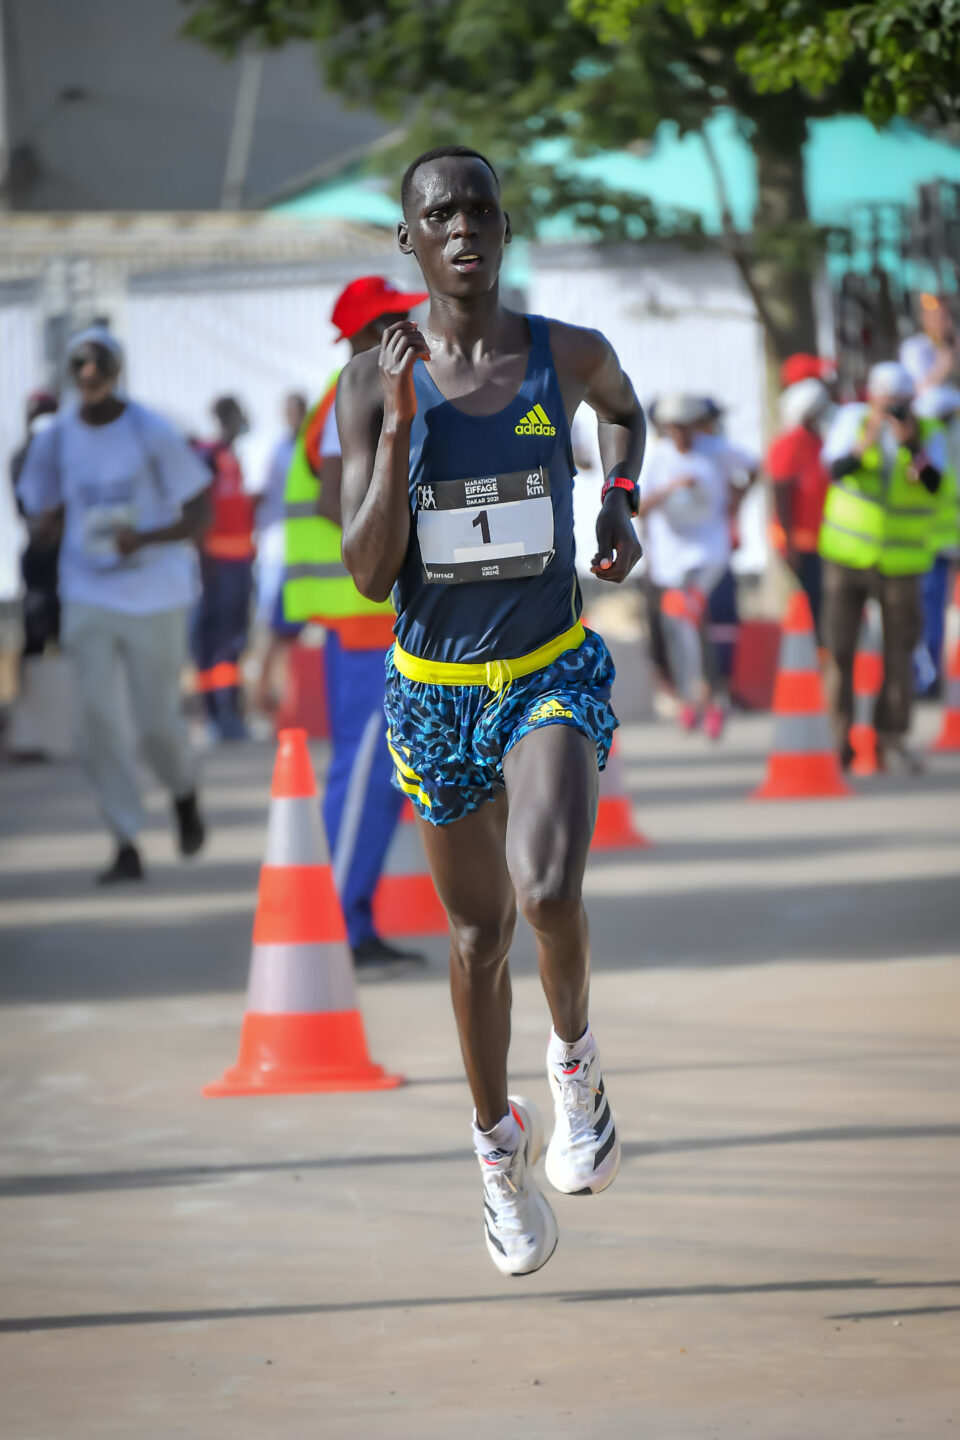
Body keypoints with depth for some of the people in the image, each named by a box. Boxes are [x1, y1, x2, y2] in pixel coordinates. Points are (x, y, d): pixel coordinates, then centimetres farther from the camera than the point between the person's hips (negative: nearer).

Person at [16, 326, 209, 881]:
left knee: (159, 723, 1)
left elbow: (199, 517, -7)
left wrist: (145, 538, -26)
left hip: (156, 599, -3)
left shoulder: (152, 433, -10)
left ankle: (185, 794, 35)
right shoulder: (56, 439, 1)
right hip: (89, 599, 3)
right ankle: (128, 845, 1)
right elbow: (43, 512, 14)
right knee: (98, 720, -7)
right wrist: (47, 518, -12)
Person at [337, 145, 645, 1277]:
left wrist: (621, 504, 5)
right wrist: (400, 424, -21)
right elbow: (369, 574, -13)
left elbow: (623, 408, 22)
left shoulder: (569, 355, -5)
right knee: (478, 934, 13)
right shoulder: (374, 383, -8)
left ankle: (575, 1057, 6)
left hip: (553, 673, -1)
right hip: (434, 690, 1)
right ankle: (499, 1145, 34)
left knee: (548, 893, -25)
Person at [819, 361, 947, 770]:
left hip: (900, 560, 0)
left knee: (899, 651, 1)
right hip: (847, 553, 0)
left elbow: (933, 483, -20)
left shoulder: (929, 433, -5)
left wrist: (912, 445, -35)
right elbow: (835, 469, -16)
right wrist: (864, 445, -34)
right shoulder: (853, 419, -3)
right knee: (839, 649, -2)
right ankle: (839, 740, 3)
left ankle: (892, 736, 10)